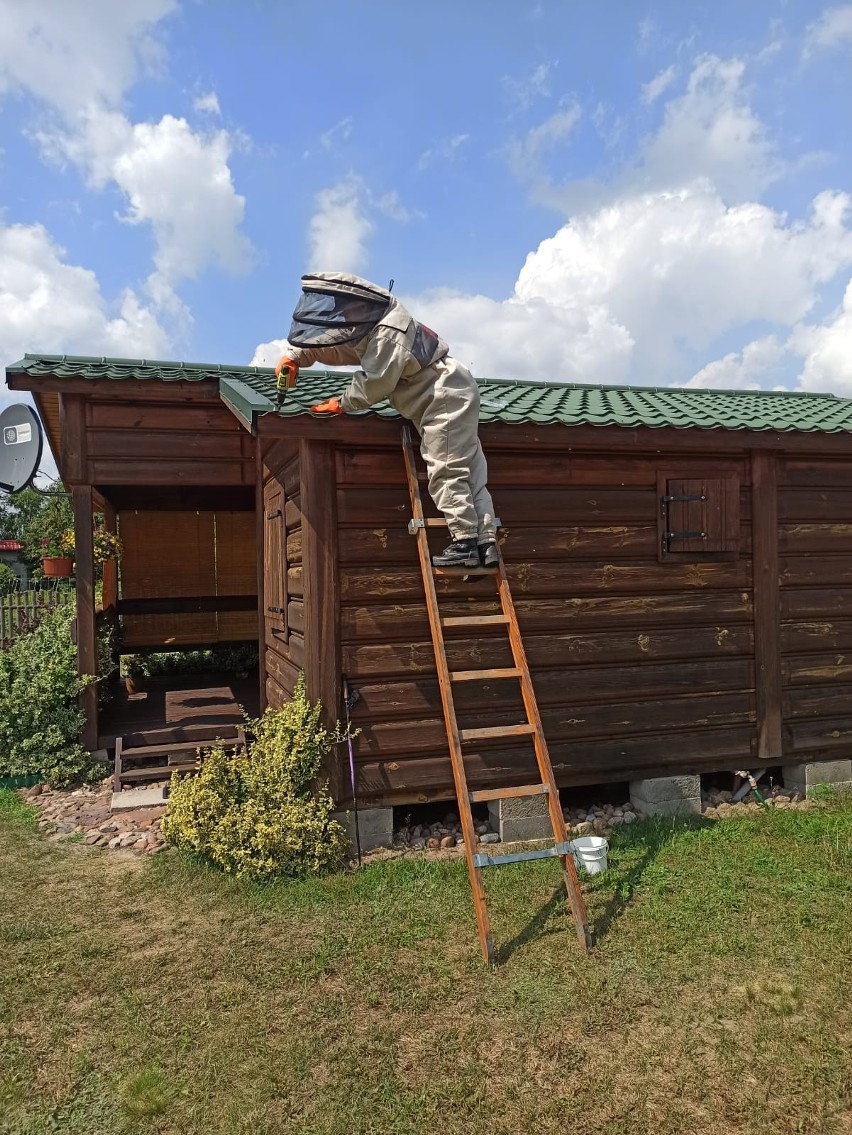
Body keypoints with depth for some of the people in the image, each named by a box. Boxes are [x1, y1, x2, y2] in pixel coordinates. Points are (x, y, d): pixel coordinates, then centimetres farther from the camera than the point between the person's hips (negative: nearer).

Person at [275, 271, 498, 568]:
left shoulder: (389, 332, -20)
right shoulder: (368, 330, 14)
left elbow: (374, 384, -21)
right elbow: (324, 345, 24)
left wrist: (341, 404, -7)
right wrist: (293, 357, 7)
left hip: (447, 395, -10)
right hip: (447, 398, 10)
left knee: (446, 472, -13)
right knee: (468, 473, 2)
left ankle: (466, 543, -13)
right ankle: (486, 543, 0)